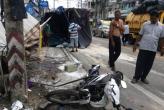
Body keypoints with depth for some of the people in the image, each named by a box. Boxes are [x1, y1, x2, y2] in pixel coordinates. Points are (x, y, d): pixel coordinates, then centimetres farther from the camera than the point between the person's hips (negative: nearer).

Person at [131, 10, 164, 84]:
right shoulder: (145, 24, 0)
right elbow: (140, 36, 4)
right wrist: (135, 44, 2)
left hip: (153, 49, 2)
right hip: (143, 48, -2)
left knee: (149, 65, 9)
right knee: (140, 63, 0)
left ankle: (143, 77, 24)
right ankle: (136, 77, 12)